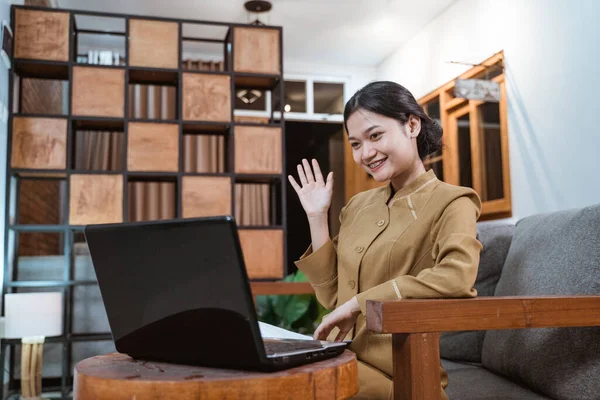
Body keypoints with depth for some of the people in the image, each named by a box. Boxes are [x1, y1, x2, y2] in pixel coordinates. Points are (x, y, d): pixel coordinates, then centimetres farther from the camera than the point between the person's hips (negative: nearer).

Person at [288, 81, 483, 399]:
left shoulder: (449, 202, -4)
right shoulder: (358, 205, 13)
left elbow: (458, 275, -25)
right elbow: (332, 296, 12)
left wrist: (360, 302, -21)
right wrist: (317, 218, 6)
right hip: (339, 361, 5)